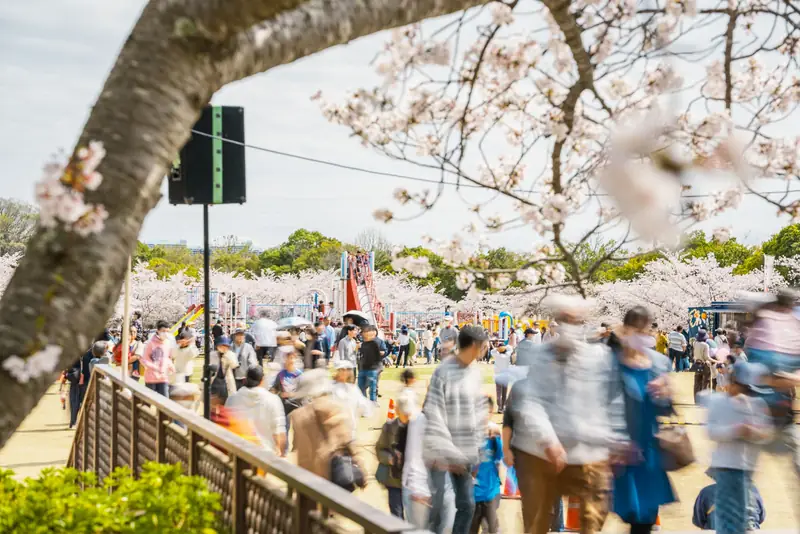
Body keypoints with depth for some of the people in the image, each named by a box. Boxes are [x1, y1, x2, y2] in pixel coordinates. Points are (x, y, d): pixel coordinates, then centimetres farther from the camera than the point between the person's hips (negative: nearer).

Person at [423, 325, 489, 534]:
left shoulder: (475, 372, 8)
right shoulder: (443, 372, -12)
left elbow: (479, 412, 13)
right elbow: (433, 414, -15)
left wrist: (477, 446, 9)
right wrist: (444, 451, -19)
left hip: (465, 452, 6)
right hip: (442, 452, -6)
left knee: (467, 504, 10)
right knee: (435, 505, -2)